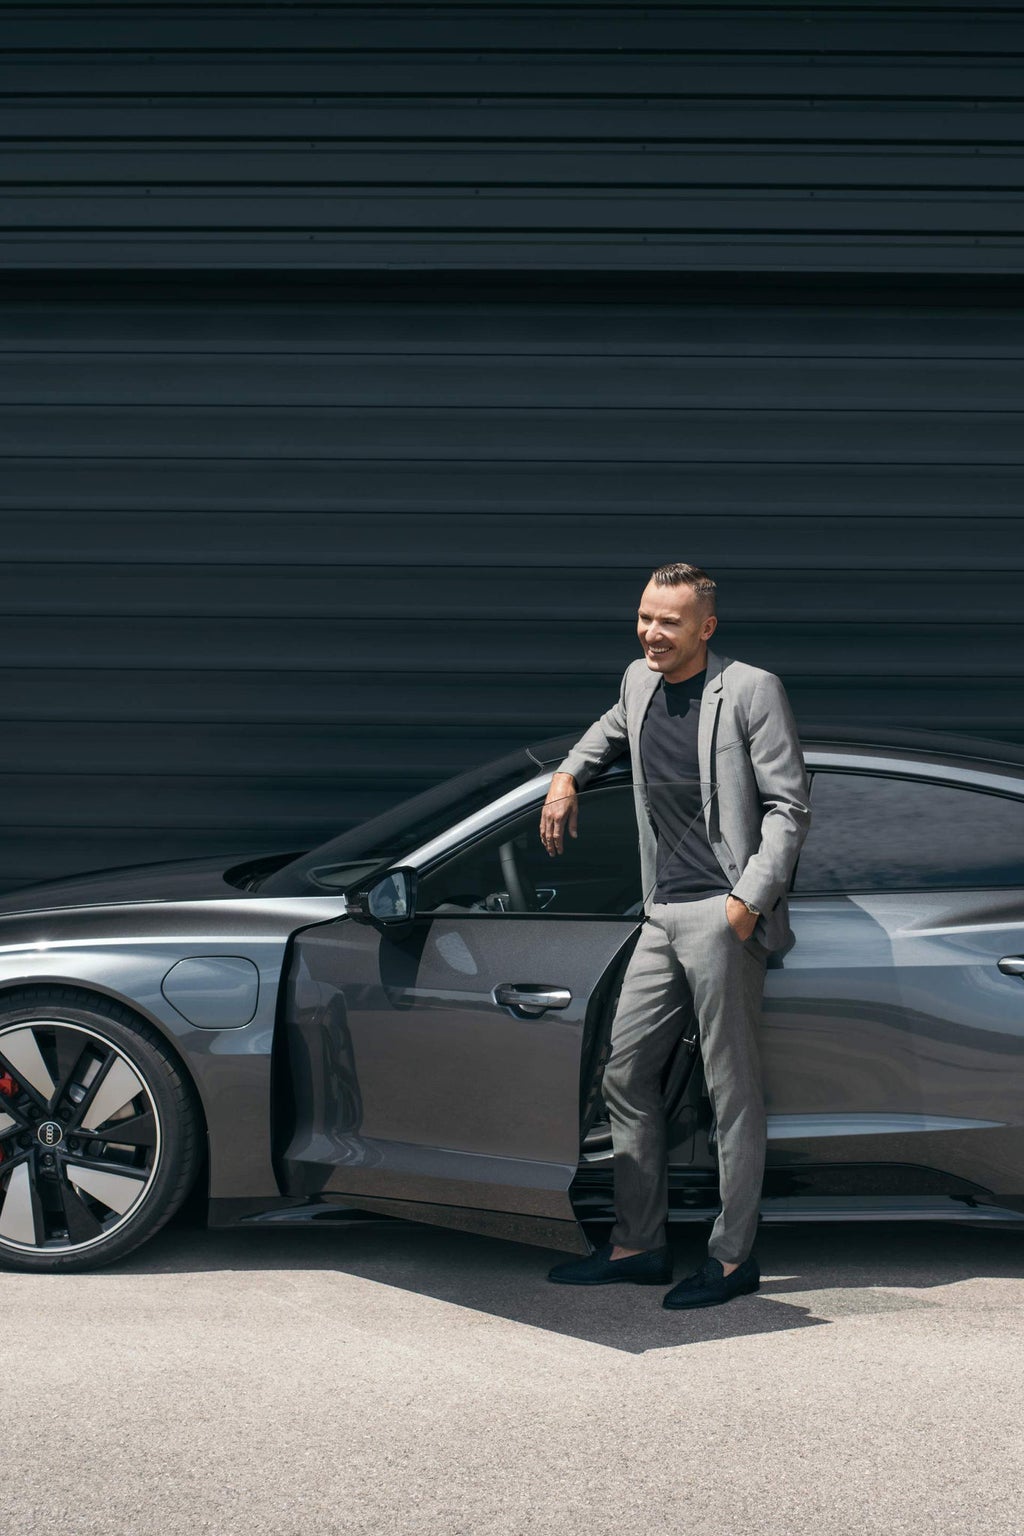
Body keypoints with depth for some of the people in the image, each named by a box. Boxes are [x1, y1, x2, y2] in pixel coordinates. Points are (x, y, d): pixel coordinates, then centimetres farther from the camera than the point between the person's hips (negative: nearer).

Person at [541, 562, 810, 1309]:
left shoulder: (751, 691, -9)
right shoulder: (640, 680, 12)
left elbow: (789, 806, -10)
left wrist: (749, 899, -18)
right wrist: (567, 776, 23)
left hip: (725, 914, -8)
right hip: (663, 914, 8)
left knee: (733, 1089, -1)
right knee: (626, 1073, 11)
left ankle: (734, 1256, 8)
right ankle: (638, 1244, 21)